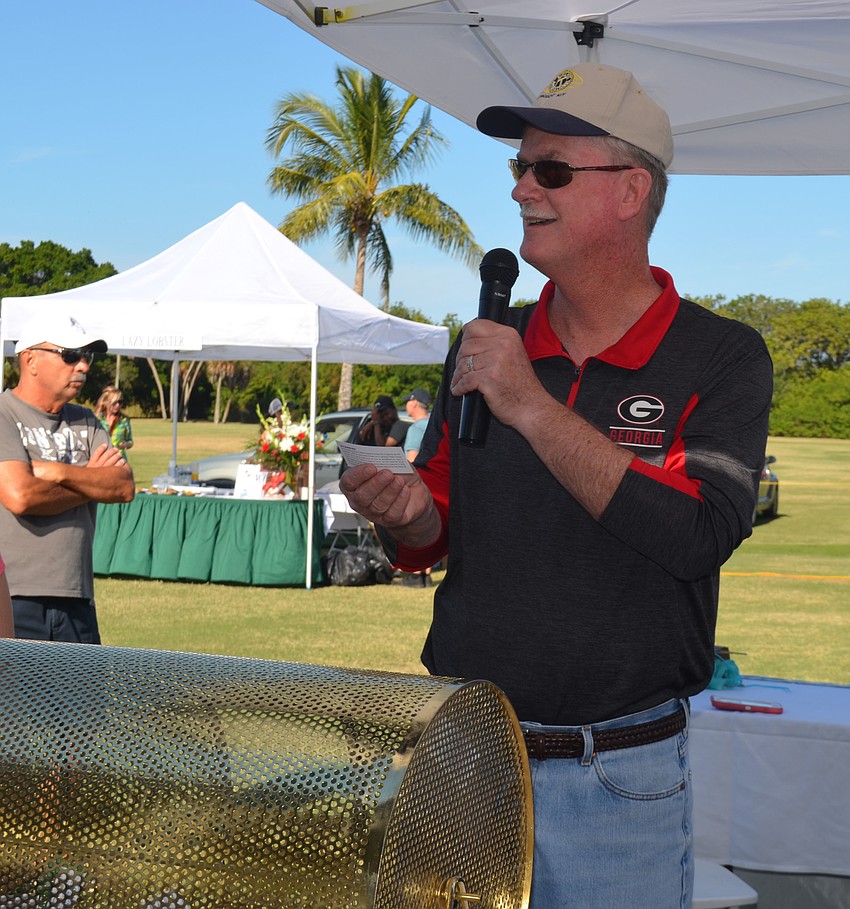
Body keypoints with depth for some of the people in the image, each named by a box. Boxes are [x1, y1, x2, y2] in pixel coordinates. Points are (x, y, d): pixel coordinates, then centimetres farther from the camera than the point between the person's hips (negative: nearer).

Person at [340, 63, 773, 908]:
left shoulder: (722, 357, -7)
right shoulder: (484, 347, 7)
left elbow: (697, 537, -22)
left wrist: (533, 408, -22)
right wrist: (407, 515, -10)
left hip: (617, 780, -4)